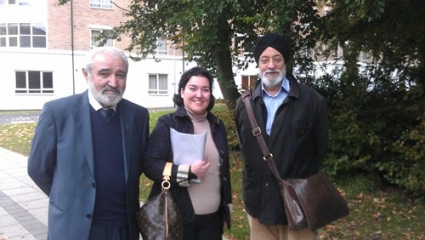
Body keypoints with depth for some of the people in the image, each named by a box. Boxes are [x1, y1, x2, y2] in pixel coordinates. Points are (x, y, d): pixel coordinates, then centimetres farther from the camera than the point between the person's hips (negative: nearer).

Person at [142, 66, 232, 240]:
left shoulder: (217, 126, 8)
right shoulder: (168, 123, -7)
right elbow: (149, 165, -14)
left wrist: (227, 205, 15)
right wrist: (188, 171, -23)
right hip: (178, 217, -4)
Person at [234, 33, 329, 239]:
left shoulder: (312, 101, -6)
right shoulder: (244, 104, 4)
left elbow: (320, 148, 1)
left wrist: (304, 182, 3)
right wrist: (257, 175, 12)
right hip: (258, 201, 3)